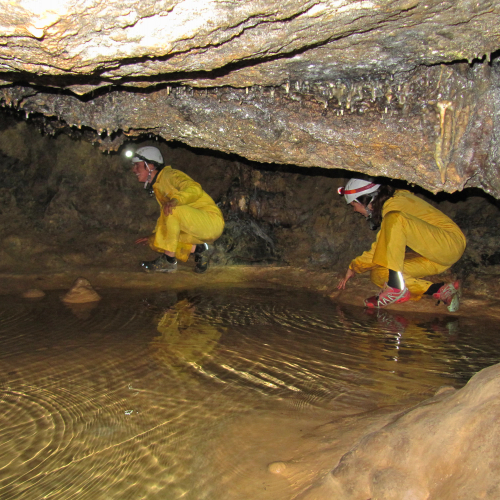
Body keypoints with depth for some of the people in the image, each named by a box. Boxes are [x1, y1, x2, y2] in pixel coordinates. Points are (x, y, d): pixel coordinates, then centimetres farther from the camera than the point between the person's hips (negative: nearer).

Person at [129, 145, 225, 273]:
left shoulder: (169, 175, -10)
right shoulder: (156, 187, 17)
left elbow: (195, 189, -28)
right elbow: (166, 217, 25)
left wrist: (176, 200, -44)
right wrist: (153, 236, 19)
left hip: (212, 221, -9)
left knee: (171, 210, -31)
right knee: (155, 242, -3)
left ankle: (168, 260, -23)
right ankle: (198, 249, 1)